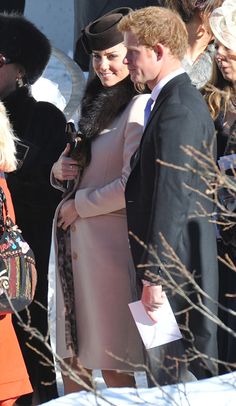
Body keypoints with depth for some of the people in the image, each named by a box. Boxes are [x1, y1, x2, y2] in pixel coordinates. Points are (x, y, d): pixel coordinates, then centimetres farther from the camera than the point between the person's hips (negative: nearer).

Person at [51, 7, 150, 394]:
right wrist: (61, 169, 0)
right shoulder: (95, 103, 15)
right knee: (72, 361, 11)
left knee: (113, 365, -3)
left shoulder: (139, 108, -12)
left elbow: (132, 186, -18)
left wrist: (80, 204, -8)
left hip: (109, 242, -8)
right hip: (74, 240, 8)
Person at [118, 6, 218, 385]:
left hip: (174, 269, -10)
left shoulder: (178, 109, -18)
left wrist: (155, 276, -21)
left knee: (174, 376, -5)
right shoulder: (183, 100, 15)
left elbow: (172, 197, -22)